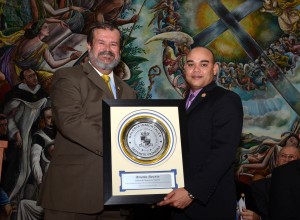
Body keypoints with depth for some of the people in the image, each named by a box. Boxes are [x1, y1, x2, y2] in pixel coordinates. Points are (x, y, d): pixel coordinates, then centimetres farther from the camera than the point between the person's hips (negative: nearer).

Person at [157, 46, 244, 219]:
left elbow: (223, 152, -19)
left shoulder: (227, 100, -9)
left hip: (210, 202, -6)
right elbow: (183, 150, 10)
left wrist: (192, 192, -23)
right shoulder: (185, 103, 13)